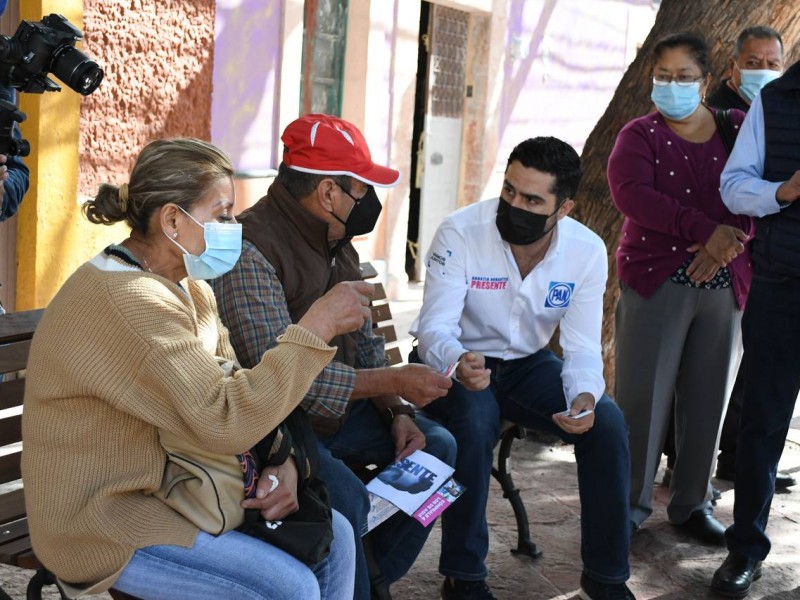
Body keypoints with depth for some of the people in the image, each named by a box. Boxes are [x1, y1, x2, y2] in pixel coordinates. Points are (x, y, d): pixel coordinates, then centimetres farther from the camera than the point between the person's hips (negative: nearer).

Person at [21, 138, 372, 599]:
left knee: (333, 537, 4)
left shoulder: (190, 290, 7)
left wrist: (282, 463, -13)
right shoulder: (127, 300, -25)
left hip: (174, 489, 9)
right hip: (105, 521, -9)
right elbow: (225, 421, -32)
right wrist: (316, 328, -27)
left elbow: (234, 389, 6)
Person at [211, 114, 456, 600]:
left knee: (436, 446, 2)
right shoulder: (251, 250, -24)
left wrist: (397, 412, -3)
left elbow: (364, 341, 13)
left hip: (334, 405, 9)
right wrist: (395, 382, -27)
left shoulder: (337, 241, 7)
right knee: (346, 498, -31)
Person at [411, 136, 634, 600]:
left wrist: (585, 396, -35)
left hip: (528, 363, 3)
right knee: (475, 423, -35)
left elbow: (583, 347, -12)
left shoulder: (588, 251, -13)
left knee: (608, 422, -20)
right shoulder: (460, 233, -23)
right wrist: (459, 363, -49)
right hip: (456, 364, -3)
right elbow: (435, 328, -25)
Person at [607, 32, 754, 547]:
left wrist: (731, 241, -16)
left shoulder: (739, 129, 9)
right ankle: (630, 503, 9)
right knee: (644, 395, -4)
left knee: (708, 397, 7)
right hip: (657, 280, -2)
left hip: (723, 283, 2)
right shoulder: (641, 135, 3)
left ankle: (693, 503, 20)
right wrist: (706, 230, -22)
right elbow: (630, 193, -14)